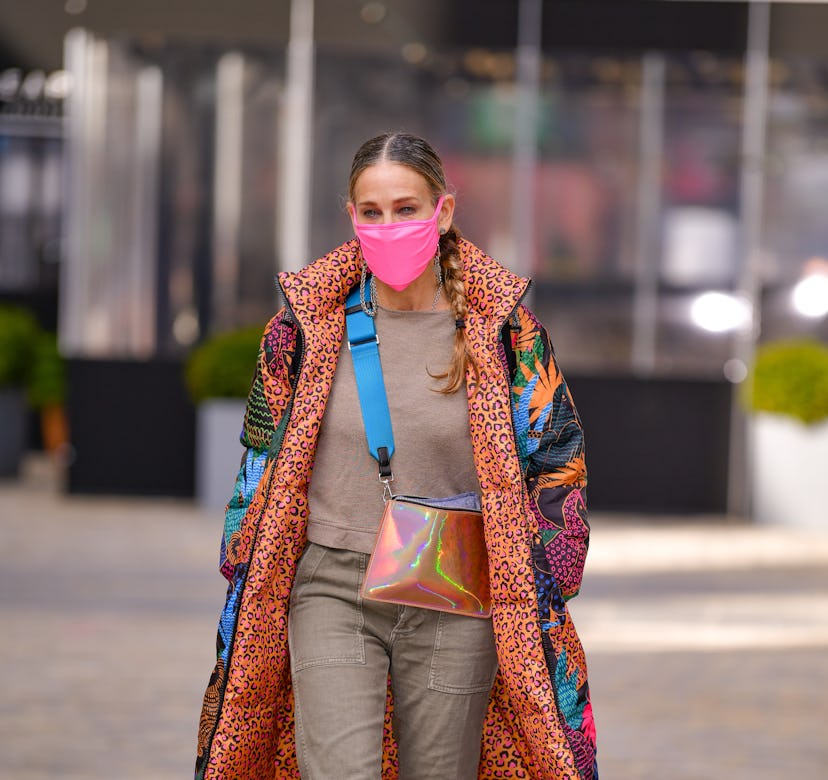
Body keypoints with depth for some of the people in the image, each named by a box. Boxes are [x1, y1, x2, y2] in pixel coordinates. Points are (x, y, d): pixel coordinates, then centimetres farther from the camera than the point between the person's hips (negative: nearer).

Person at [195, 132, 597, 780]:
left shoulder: (501, 326, -2)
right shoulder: (309, 321, 1)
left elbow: (558, 459, 6)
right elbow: (262, 459, 12)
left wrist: (539, 592, 2)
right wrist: (243, 577, 11)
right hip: (331, 587, 0)